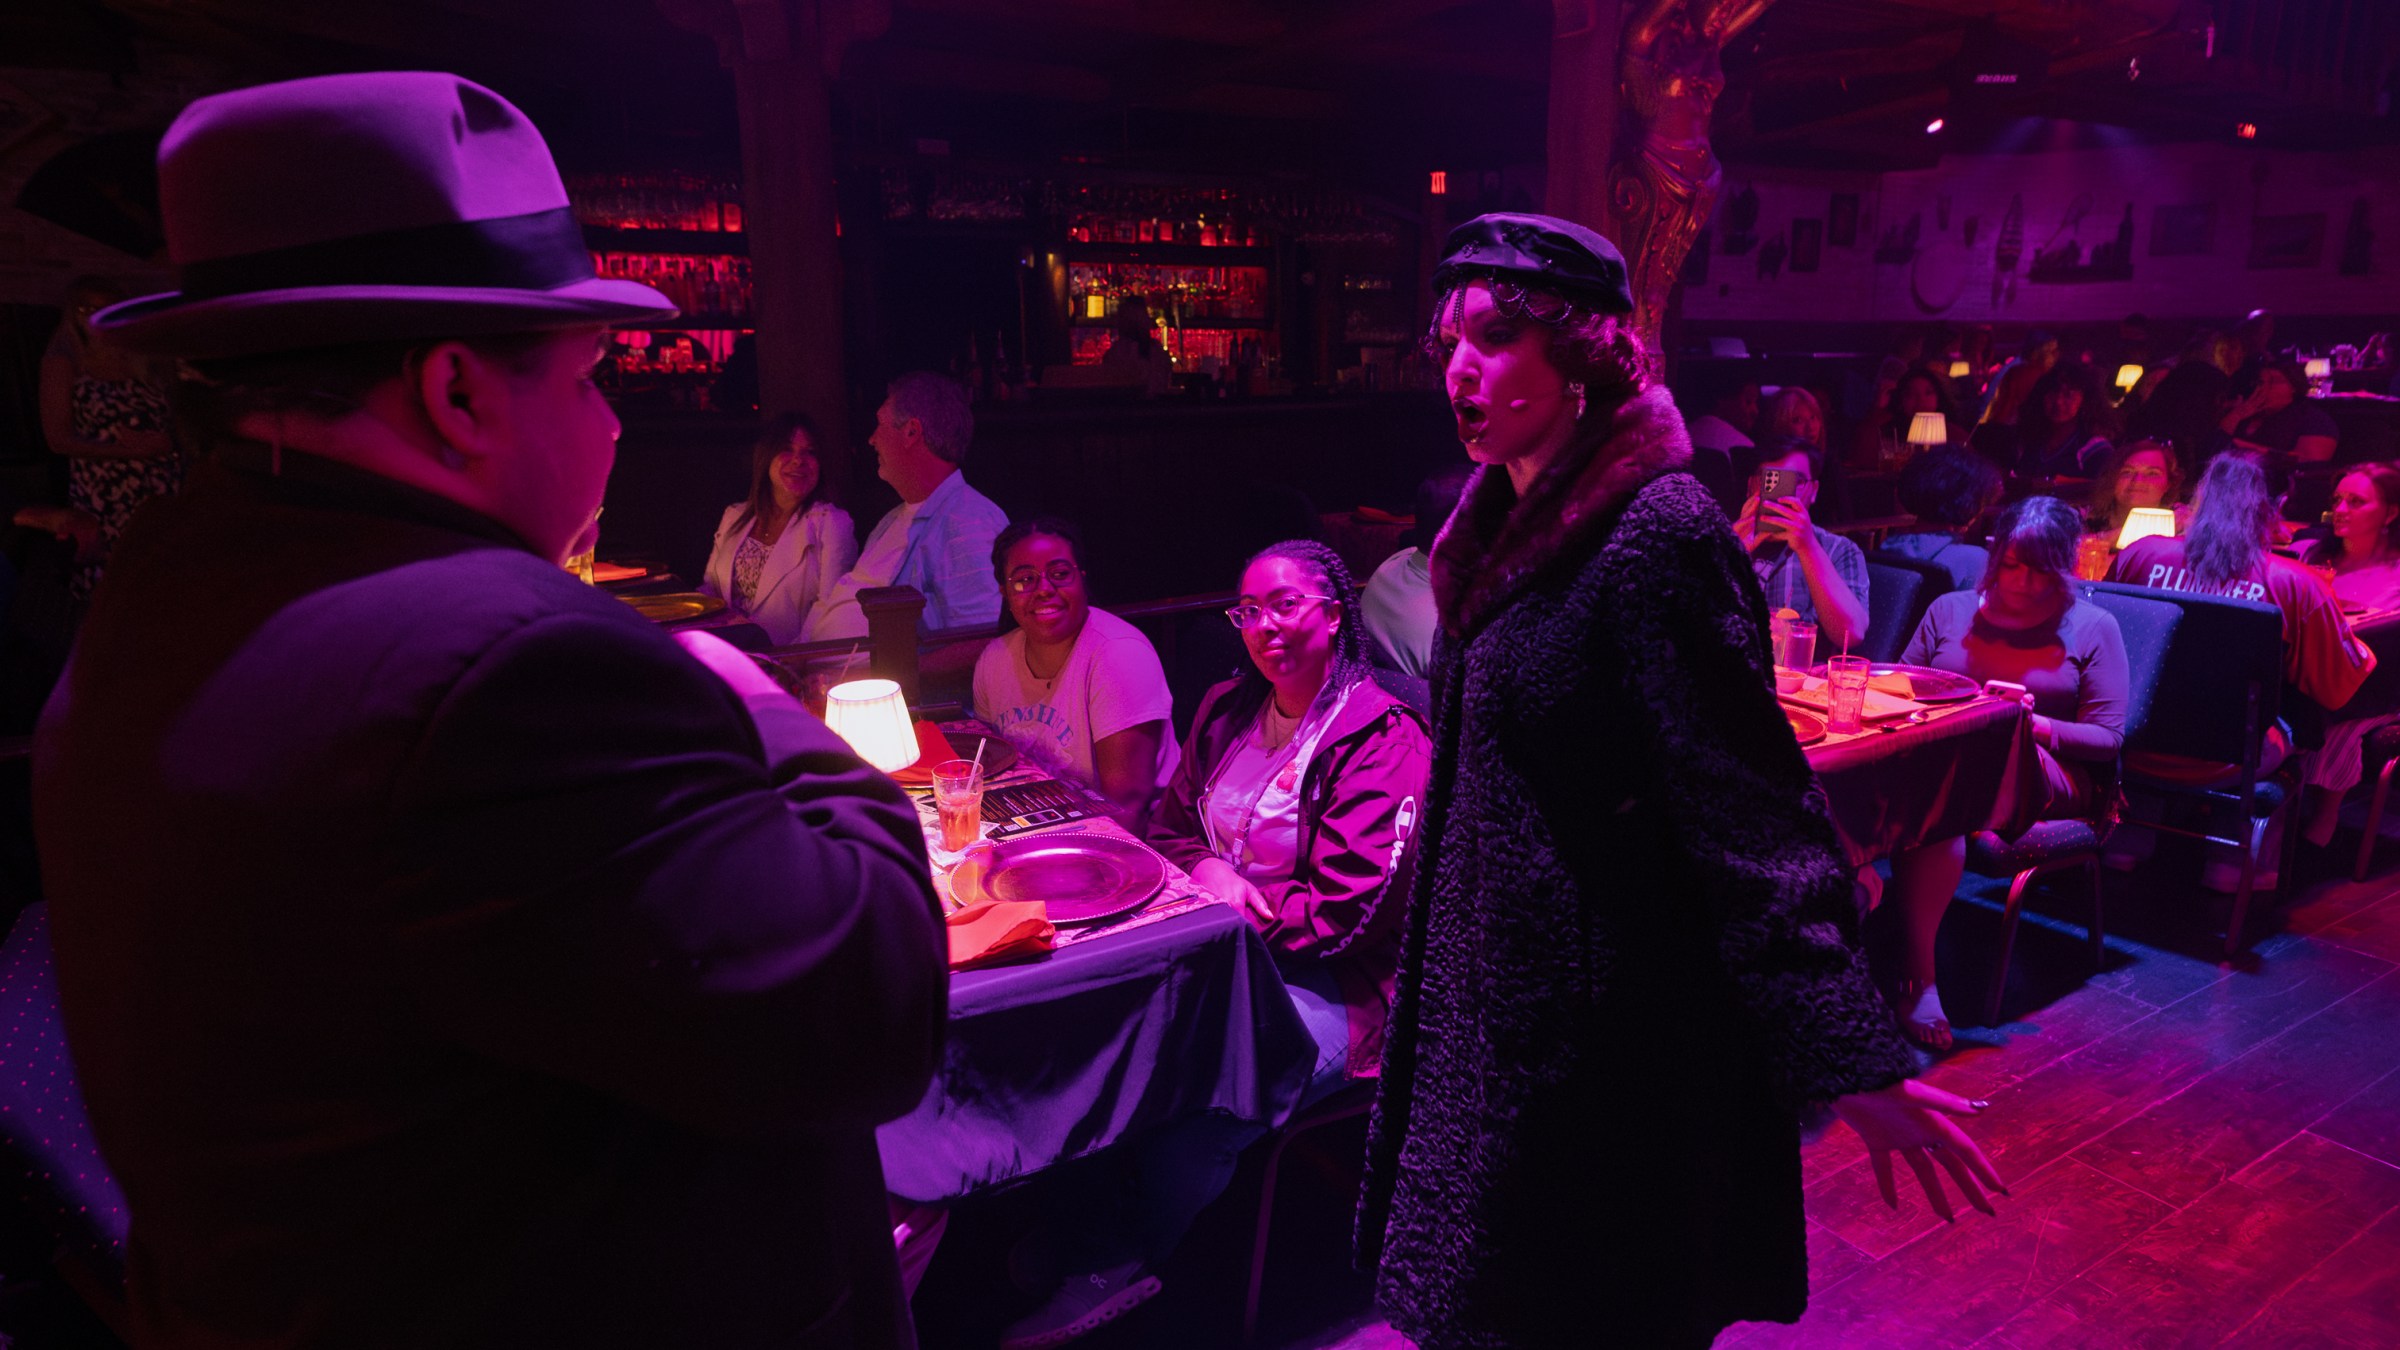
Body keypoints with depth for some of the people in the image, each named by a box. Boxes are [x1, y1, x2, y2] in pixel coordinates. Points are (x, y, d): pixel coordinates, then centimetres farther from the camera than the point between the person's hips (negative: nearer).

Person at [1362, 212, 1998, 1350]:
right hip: (1496, 997, 9)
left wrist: (1853, 1061, -22)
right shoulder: (1506, 525, 6)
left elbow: (1751, 810, -23)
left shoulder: (1657, 533, -20)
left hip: (1603, 1031, -8)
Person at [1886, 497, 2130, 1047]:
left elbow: (2108, 739, 5)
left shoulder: (2093, 627, 13)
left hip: (2043, 775, -2)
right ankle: (1917, 974, -38)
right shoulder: (1950, 610, 20)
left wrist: (2035, 723, -14)